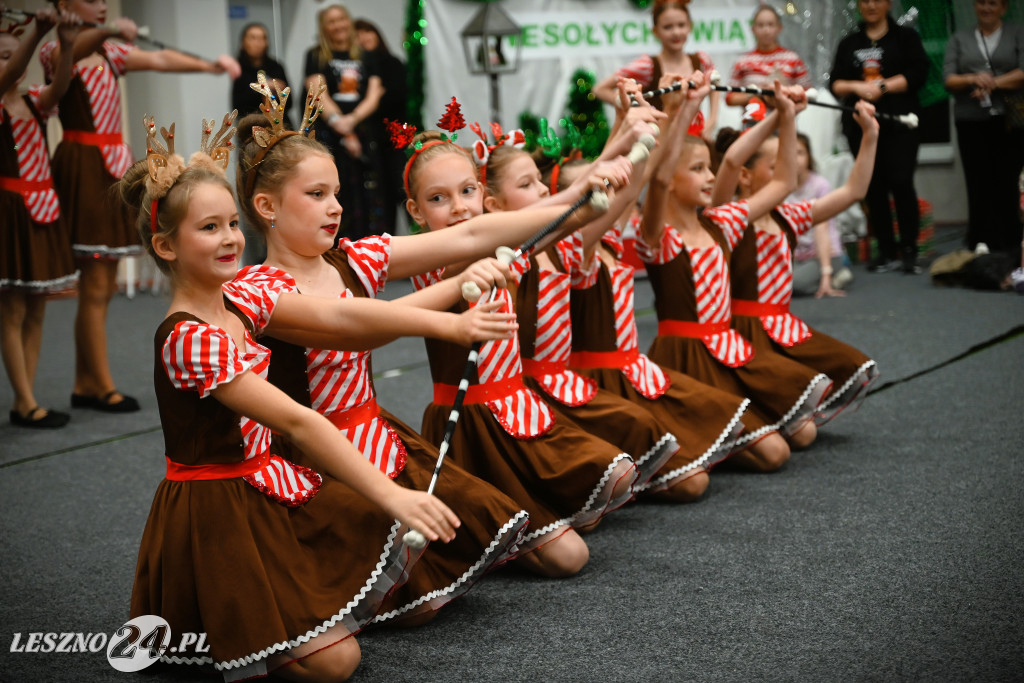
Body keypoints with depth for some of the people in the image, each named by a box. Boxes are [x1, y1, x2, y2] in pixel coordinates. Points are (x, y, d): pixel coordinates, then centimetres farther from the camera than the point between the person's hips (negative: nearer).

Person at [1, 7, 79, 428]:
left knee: (35, 311, 9)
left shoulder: (34, 102, 8)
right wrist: (36, 32, -44)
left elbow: (59, 86, -13)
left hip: (43, 211, 7)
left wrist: (67, 44, -33)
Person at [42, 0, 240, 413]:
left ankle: (84, 385, 16)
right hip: (83, 166, -7)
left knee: (103, 285, 9)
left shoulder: (110, 53, 16)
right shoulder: (54, 52, -5)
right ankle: (103, 387, 0)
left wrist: (210, 65, -11)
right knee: (95, 285, -6)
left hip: (114, 165, 7)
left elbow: (159, 60, 5)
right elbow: (72, 53, -28)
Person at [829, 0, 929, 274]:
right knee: (874, 188, 1)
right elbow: (835, 84, 9)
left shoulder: (905, 37, 9)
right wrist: (857, 87, -10)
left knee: (901, 183, -13)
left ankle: (909, 251, -7)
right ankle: (887, 253, 7)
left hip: (898, 124, -3)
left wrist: (882, 86, -11)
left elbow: (917, 74, -4)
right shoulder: (849, 44, 17)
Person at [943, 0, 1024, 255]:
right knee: (978, 185, -3)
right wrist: (973, 79, -12)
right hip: (971, 121, 2)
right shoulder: (960, 39, 17)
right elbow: (948, 79, 7)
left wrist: (992, 83, -13)